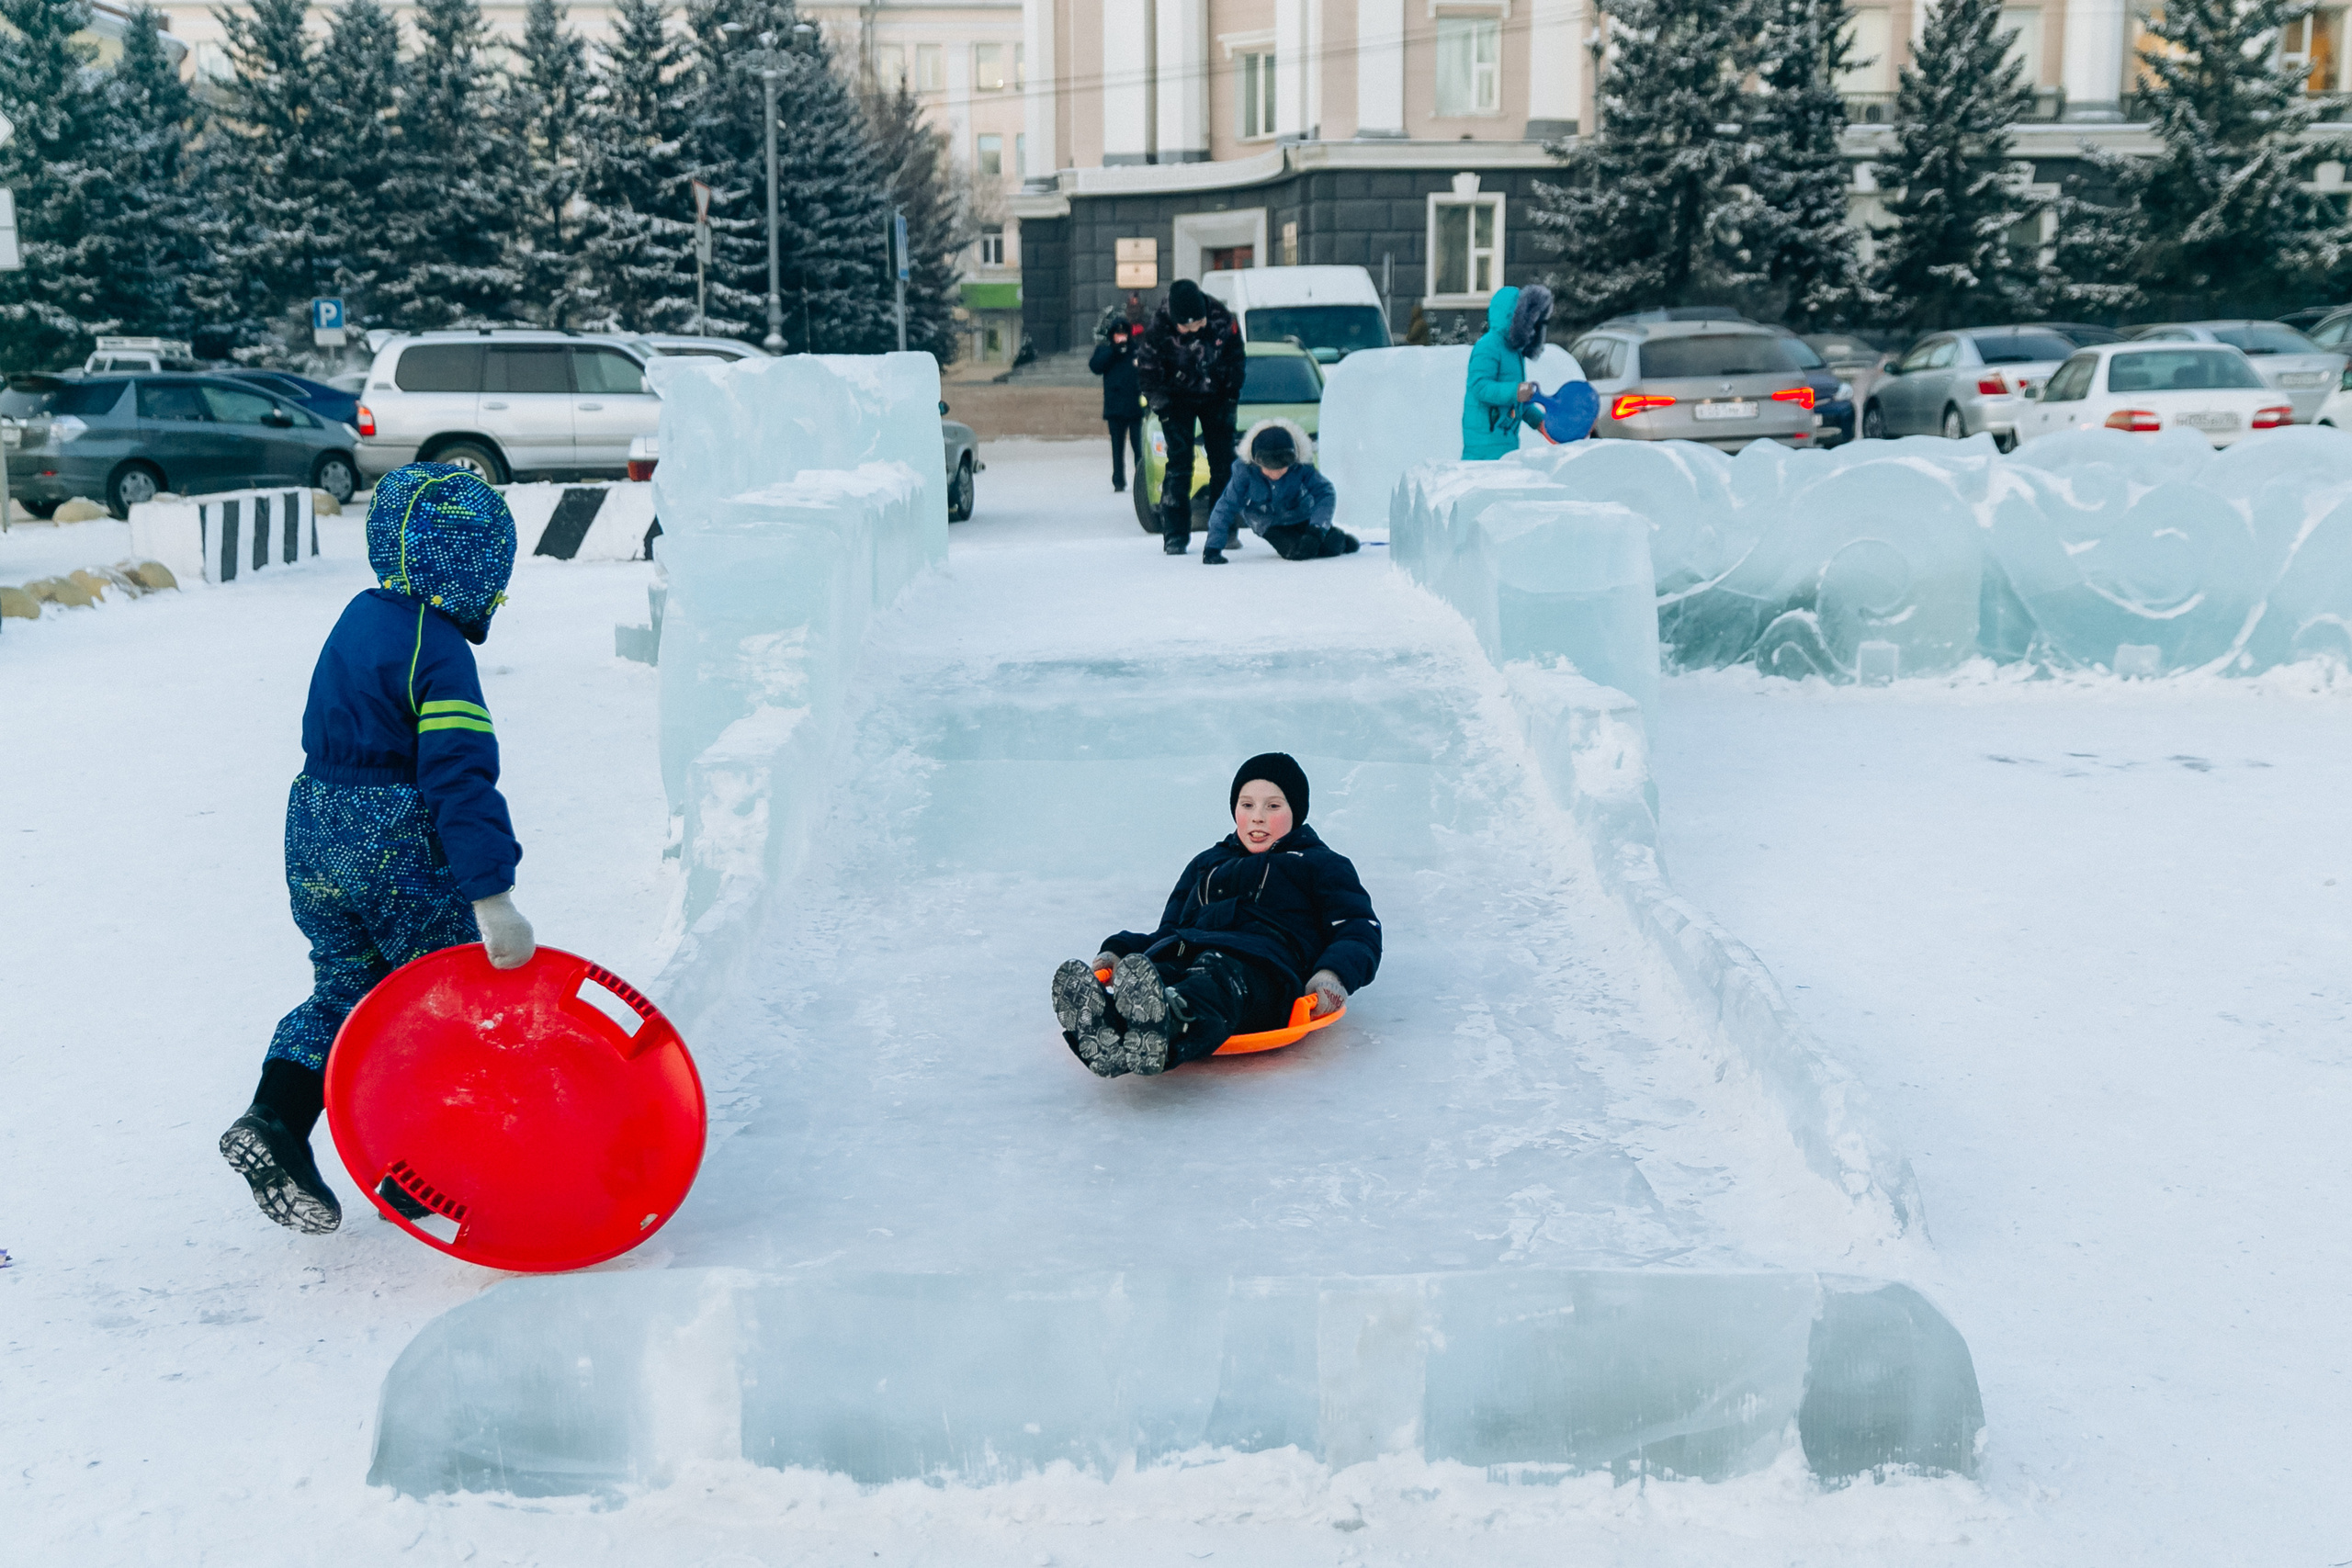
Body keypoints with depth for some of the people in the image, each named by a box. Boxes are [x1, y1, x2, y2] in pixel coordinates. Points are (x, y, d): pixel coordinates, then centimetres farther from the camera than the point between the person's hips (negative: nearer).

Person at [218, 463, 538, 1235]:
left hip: (313, 837, 8)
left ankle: (273, 1120, -1)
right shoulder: (439, 651, -17)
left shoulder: (360, 616, 10)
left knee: (345, 991, 17)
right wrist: (493, 898, -30)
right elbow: (460, 776, -26)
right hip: (403, 851, -8)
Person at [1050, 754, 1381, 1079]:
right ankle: (1102, 1028, -69)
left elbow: (1361, 930, 14)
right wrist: (1119, 951, 13)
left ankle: (1168, 1028, -76)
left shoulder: (1320, 865, 27)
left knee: (1217, 977, -43)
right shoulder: (1206, 865, 39)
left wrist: (1334, 975, -10)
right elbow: (1169, 931, 37)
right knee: (1149, 974, -35)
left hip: (1264, 967, -4)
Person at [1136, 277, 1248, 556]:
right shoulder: (1159, 327, -25)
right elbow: (1147, 371, -12)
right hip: (1178, 399, -2)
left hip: (1216, 397, 2)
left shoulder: (1222, 319, -20)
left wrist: (1231, 400, -5)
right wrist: (1162, 407, -15)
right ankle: (1175, 535, -8)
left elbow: (1236, 360, -3)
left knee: (1224, 462, -2)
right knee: (1178, 464, -11)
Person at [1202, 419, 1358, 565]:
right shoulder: (1245, 472, -26)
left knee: (1332, 546, -17)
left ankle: (1339, 536, 22)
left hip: (1303, 517, 1)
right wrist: (1213, 548, -27)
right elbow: (1225, 508, -22)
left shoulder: (1302, 468, -25)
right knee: (1298, 551, -27)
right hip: (1272, 527, -1)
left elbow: (1326, 494, -22)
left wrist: (1316, 532, -35)